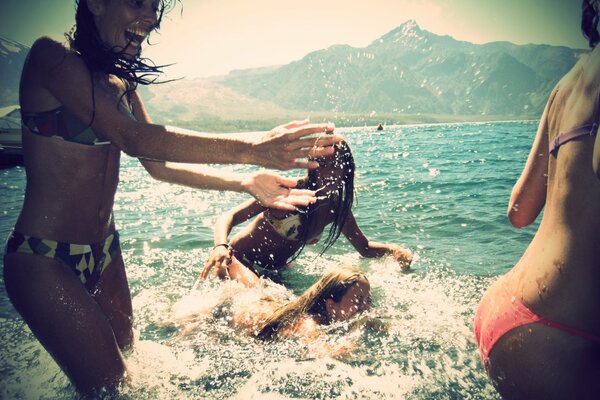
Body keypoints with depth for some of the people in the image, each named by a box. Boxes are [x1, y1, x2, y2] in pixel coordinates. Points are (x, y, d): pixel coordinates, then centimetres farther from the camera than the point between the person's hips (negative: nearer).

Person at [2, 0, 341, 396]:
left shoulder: (122, 84, 8)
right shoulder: (50, 56, -15)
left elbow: (159, 165, 5)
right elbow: (135, 139, -28)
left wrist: (246, 183, -5)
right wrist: (253, 148, -33)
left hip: (104, 254, 8)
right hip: (44, 260, -7)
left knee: (127, 357, 20)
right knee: (112, 385, -1)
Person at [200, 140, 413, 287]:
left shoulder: (337, 209, -4)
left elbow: (364, 247, 10)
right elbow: (230, 216, -26)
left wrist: (393, 249, -12)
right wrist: (221, 246, -47)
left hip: (273, 272, 8)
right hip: (239, 261, -7)